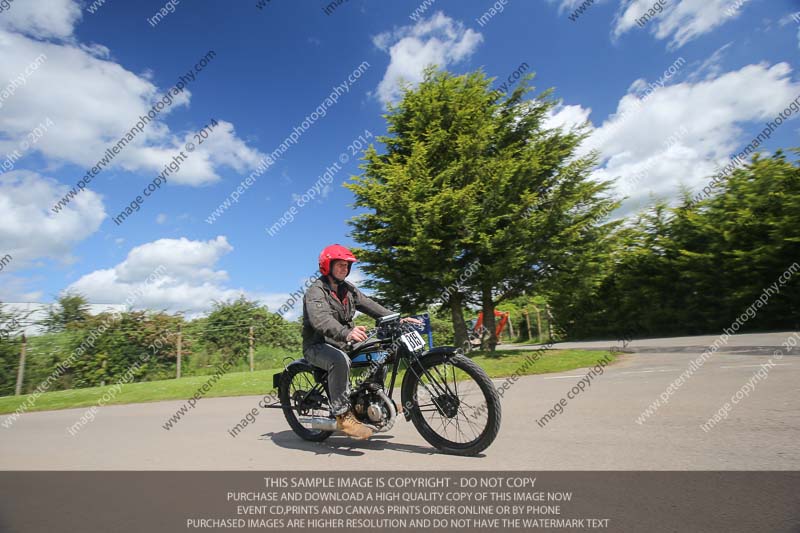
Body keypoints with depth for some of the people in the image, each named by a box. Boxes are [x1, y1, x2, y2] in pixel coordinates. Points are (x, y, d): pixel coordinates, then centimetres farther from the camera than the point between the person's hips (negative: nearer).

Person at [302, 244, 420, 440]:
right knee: (340, 360, -38)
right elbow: (320, 319, -34)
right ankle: (342, 415, -27)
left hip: (342, 343, 8)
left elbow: (369, 304, 2)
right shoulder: (316, 291, -16)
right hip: (318, 346, -8)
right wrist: (346, 333, -53)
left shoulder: (348, 289, 10)